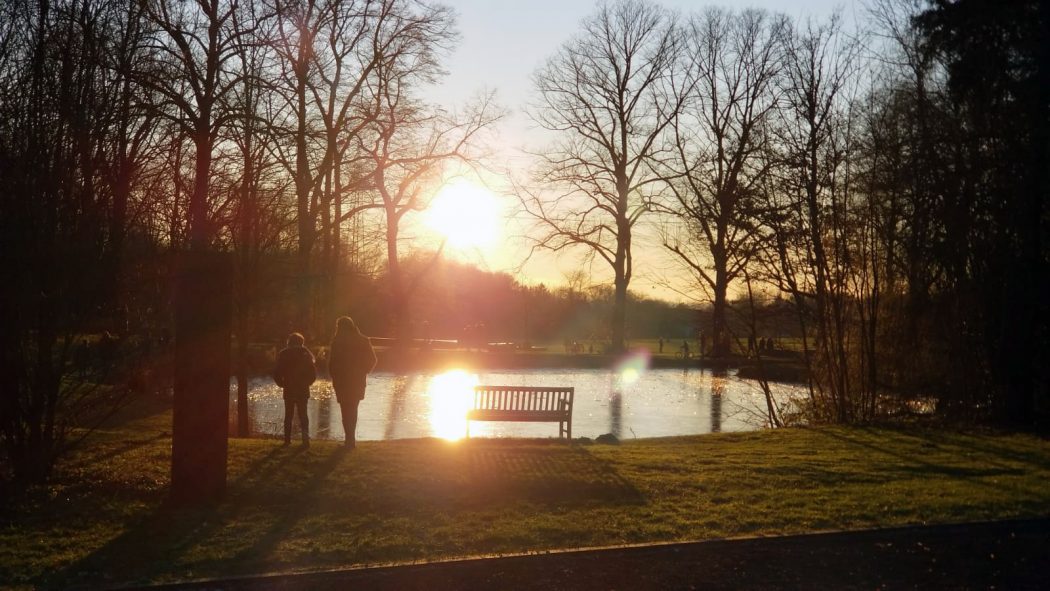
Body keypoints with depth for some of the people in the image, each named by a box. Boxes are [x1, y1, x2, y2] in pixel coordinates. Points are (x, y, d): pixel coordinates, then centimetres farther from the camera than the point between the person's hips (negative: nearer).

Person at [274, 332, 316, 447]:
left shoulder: (283, 354, -2)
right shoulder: (305, 353, -4)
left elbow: (277, 373, -5)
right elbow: (313, 372, -6)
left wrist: (283, 384, 8)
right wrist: (307, 383, 8)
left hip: (288, 390, 0)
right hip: (303, 390, 0)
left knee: (288, 415, 12)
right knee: (303, 415, 4)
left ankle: (287, 439, 10)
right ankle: (305, 438, -9)